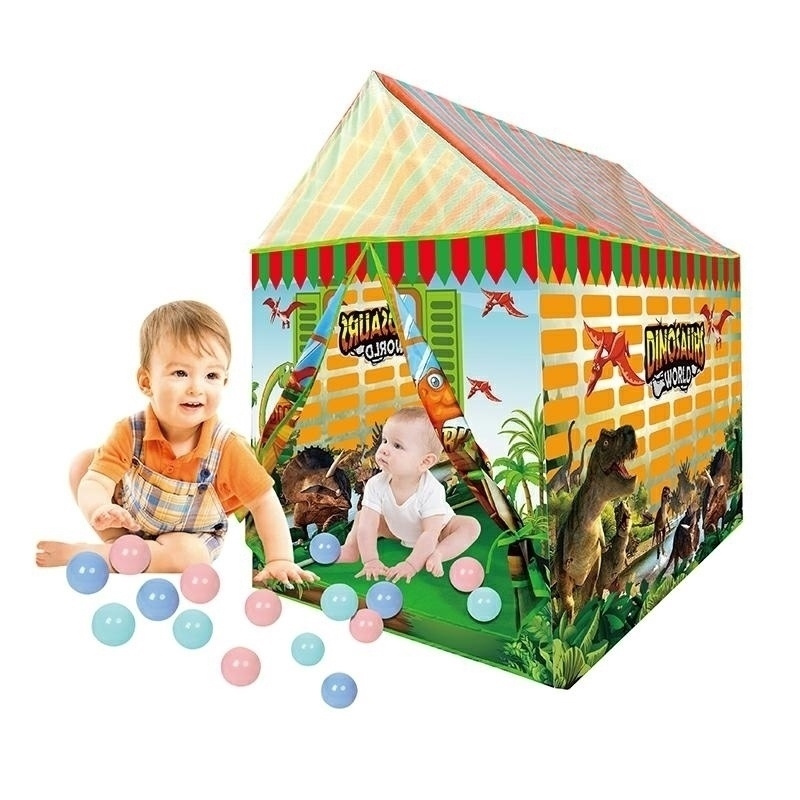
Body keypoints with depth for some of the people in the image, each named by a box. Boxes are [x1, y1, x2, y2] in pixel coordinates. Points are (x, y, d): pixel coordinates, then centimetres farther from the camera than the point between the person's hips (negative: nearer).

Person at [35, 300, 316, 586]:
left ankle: (75, 554, -18)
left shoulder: (228, 448, -28)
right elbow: (94, 484, -28)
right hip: (128, 524, 2)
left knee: (187, 553, -34)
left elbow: (264, 503, -22)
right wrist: (99, 510, -52)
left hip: (189, 537, -1)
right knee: (83, 462, -10)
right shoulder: (128, 434, -24)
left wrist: (279, 560, -31)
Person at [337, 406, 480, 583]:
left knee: (471, 526, -24)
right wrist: (370, 560, -42)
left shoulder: (431, 490, -39)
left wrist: (411, 565, -47)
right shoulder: (376, 485, -30)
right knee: (362, 516, -5)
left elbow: (430, 533, -40)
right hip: (396, 529, 3)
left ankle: (437, 555, -31)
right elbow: (367, 526, -32)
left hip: (439, 527, -3)